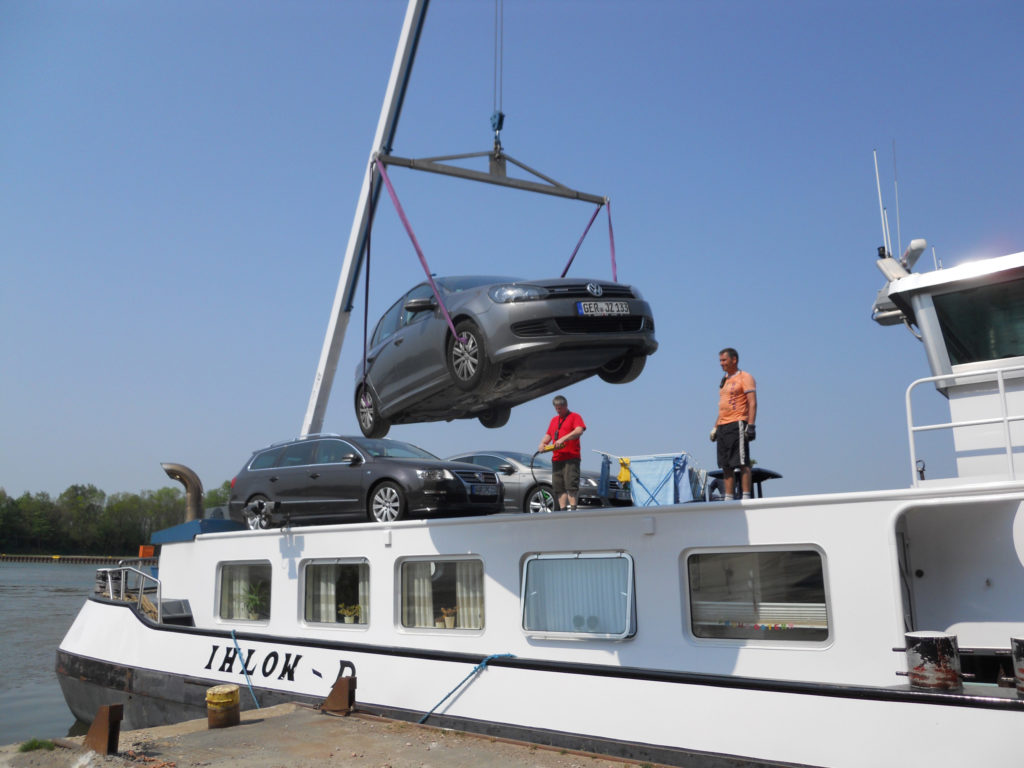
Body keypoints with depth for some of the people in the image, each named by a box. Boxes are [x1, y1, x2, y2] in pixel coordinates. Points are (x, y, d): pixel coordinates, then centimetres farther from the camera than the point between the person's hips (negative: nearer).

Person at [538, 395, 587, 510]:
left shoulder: (575, 417, 3)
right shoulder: (554, 420, 25)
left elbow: (579, 431, -14)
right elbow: (548, 435, 24)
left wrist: (563, 439, -23)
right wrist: (543, 443, 1)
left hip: (571, 457, -6)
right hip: (556, 458, 6)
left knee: (571, 484, -13)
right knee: (558, 487, 2)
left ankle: (572, 508, -12)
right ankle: (562, 510, 3)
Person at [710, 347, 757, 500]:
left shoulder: (745, 377, -3)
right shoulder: (724, 380, 22)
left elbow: (752, 403, -11)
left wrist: (751, 425, -20)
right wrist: (715, 427, 20)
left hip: (737, 424, -8)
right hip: (723, 426, 8)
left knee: (742, 463, -9)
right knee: (726, 465, 6)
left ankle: (746, 497, -10)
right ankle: (728, 498, 8)